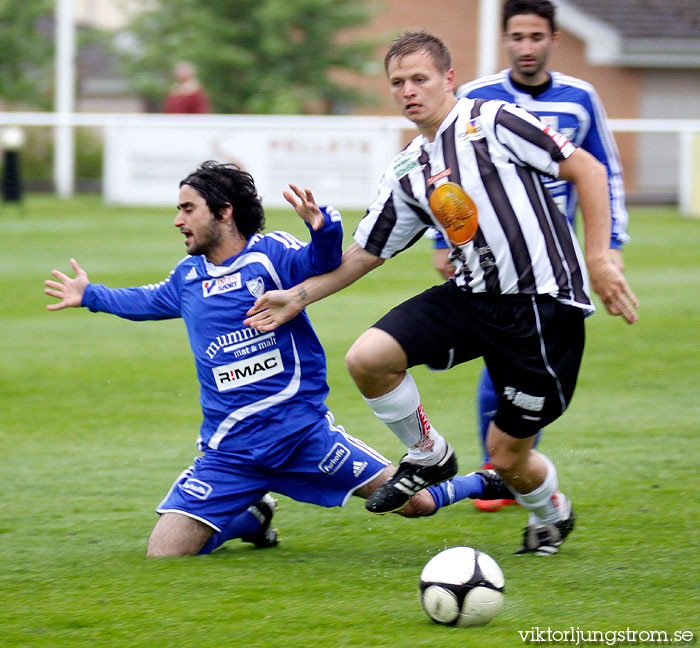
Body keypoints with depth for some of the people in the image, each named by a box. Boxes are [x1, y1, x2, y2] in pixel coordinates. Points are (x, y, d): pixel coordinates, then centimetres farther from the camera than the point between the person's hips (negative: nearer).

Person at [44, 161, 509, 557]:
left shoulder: (271, 254, -6)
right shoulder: (189, 276, 12)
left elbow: (321, 263, -26)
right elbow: (153, 300, 34)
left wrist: (323, 228, -48)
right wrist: (91, 296, 47)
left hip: (303, 432, -5)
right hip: (229, 453, 5)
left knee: (414, 503, -8)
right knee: (162, 559, -10)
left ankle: (485, 483, 28)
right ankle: (251, 517, 20)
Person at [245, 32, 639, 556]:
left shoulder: (492, 120, -7)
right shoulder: (406, 173, 11)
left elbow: (587, 168, -8)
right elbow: (364, 254, 19)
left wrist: (598, 258, -13)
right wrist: (298, 297, 10)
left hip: (544, 301, -6)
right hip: (473, 295, 6)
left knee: (508, 457, 0)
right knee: (367, 358, -15)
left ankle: (551, 513, 36)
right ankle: (428, 455, 11)